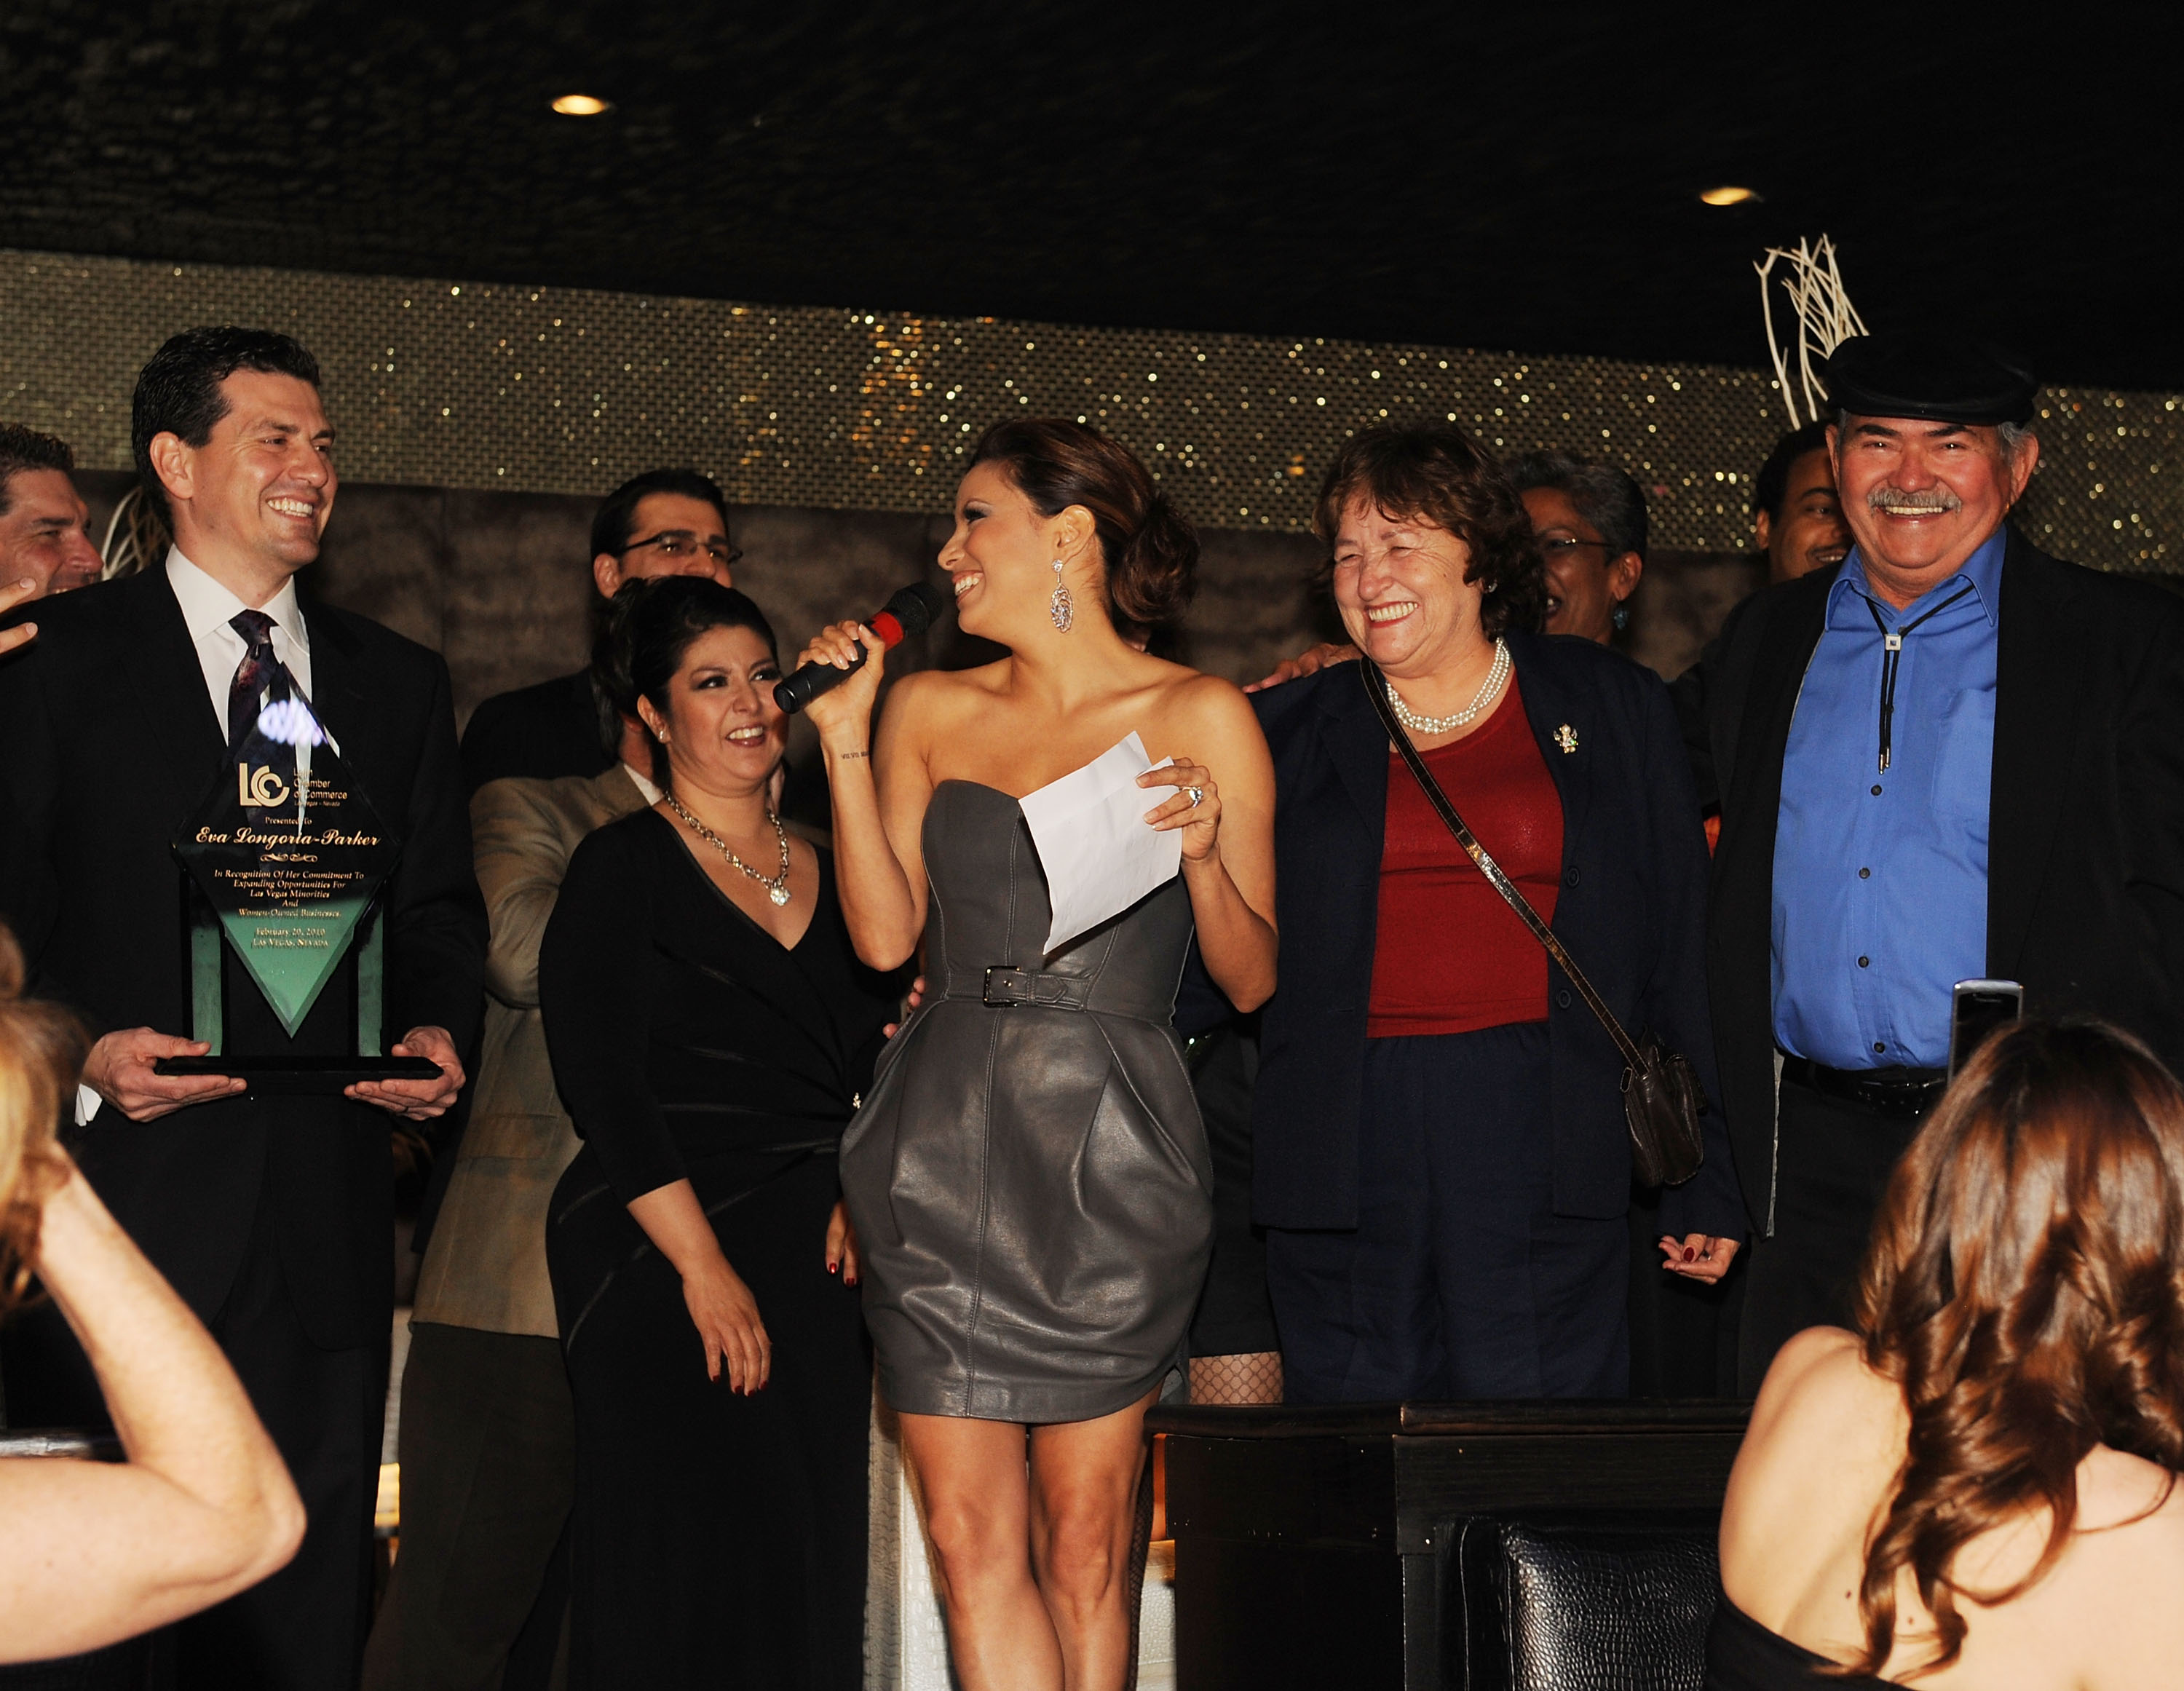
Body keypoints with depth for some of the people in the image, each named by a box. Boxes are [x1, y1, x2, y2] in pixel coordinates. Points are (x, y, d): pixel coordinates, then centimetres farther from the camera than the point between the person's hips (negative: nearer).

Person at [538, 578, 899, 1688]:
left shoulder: (834, 878, 16)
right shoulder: (623, 869, 0)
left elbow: (881, 1076, 16)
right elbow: (602, 1083, -8)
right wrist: (704, 1266, -15)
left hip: (817, 1267, 5)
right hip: (659, 1263, -5)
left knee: (813, 1566, 2)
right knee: (692, 1565, -9)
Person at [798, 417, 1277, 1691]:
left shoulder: (1199, 717, 2)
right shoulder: (928, 711, 13)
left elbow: (1251, 981, 1)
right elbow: (886, 936, 6)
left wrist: (1203, 853, -16)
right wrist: (843, 742, 3)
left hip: (1106, 1155, -3)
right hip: (944, 1151, 3)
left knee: (1083, 1539, 0)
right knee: (971, 1536, -3)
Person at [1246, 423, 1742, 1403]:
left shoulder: (1612, 711, 9)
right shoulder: (1292, 730, 13)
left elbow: (1679, 956, 9)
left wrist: (1703, 1188, 6)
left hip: (1537, 1138, -1)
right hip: (1348, 1152, 1)